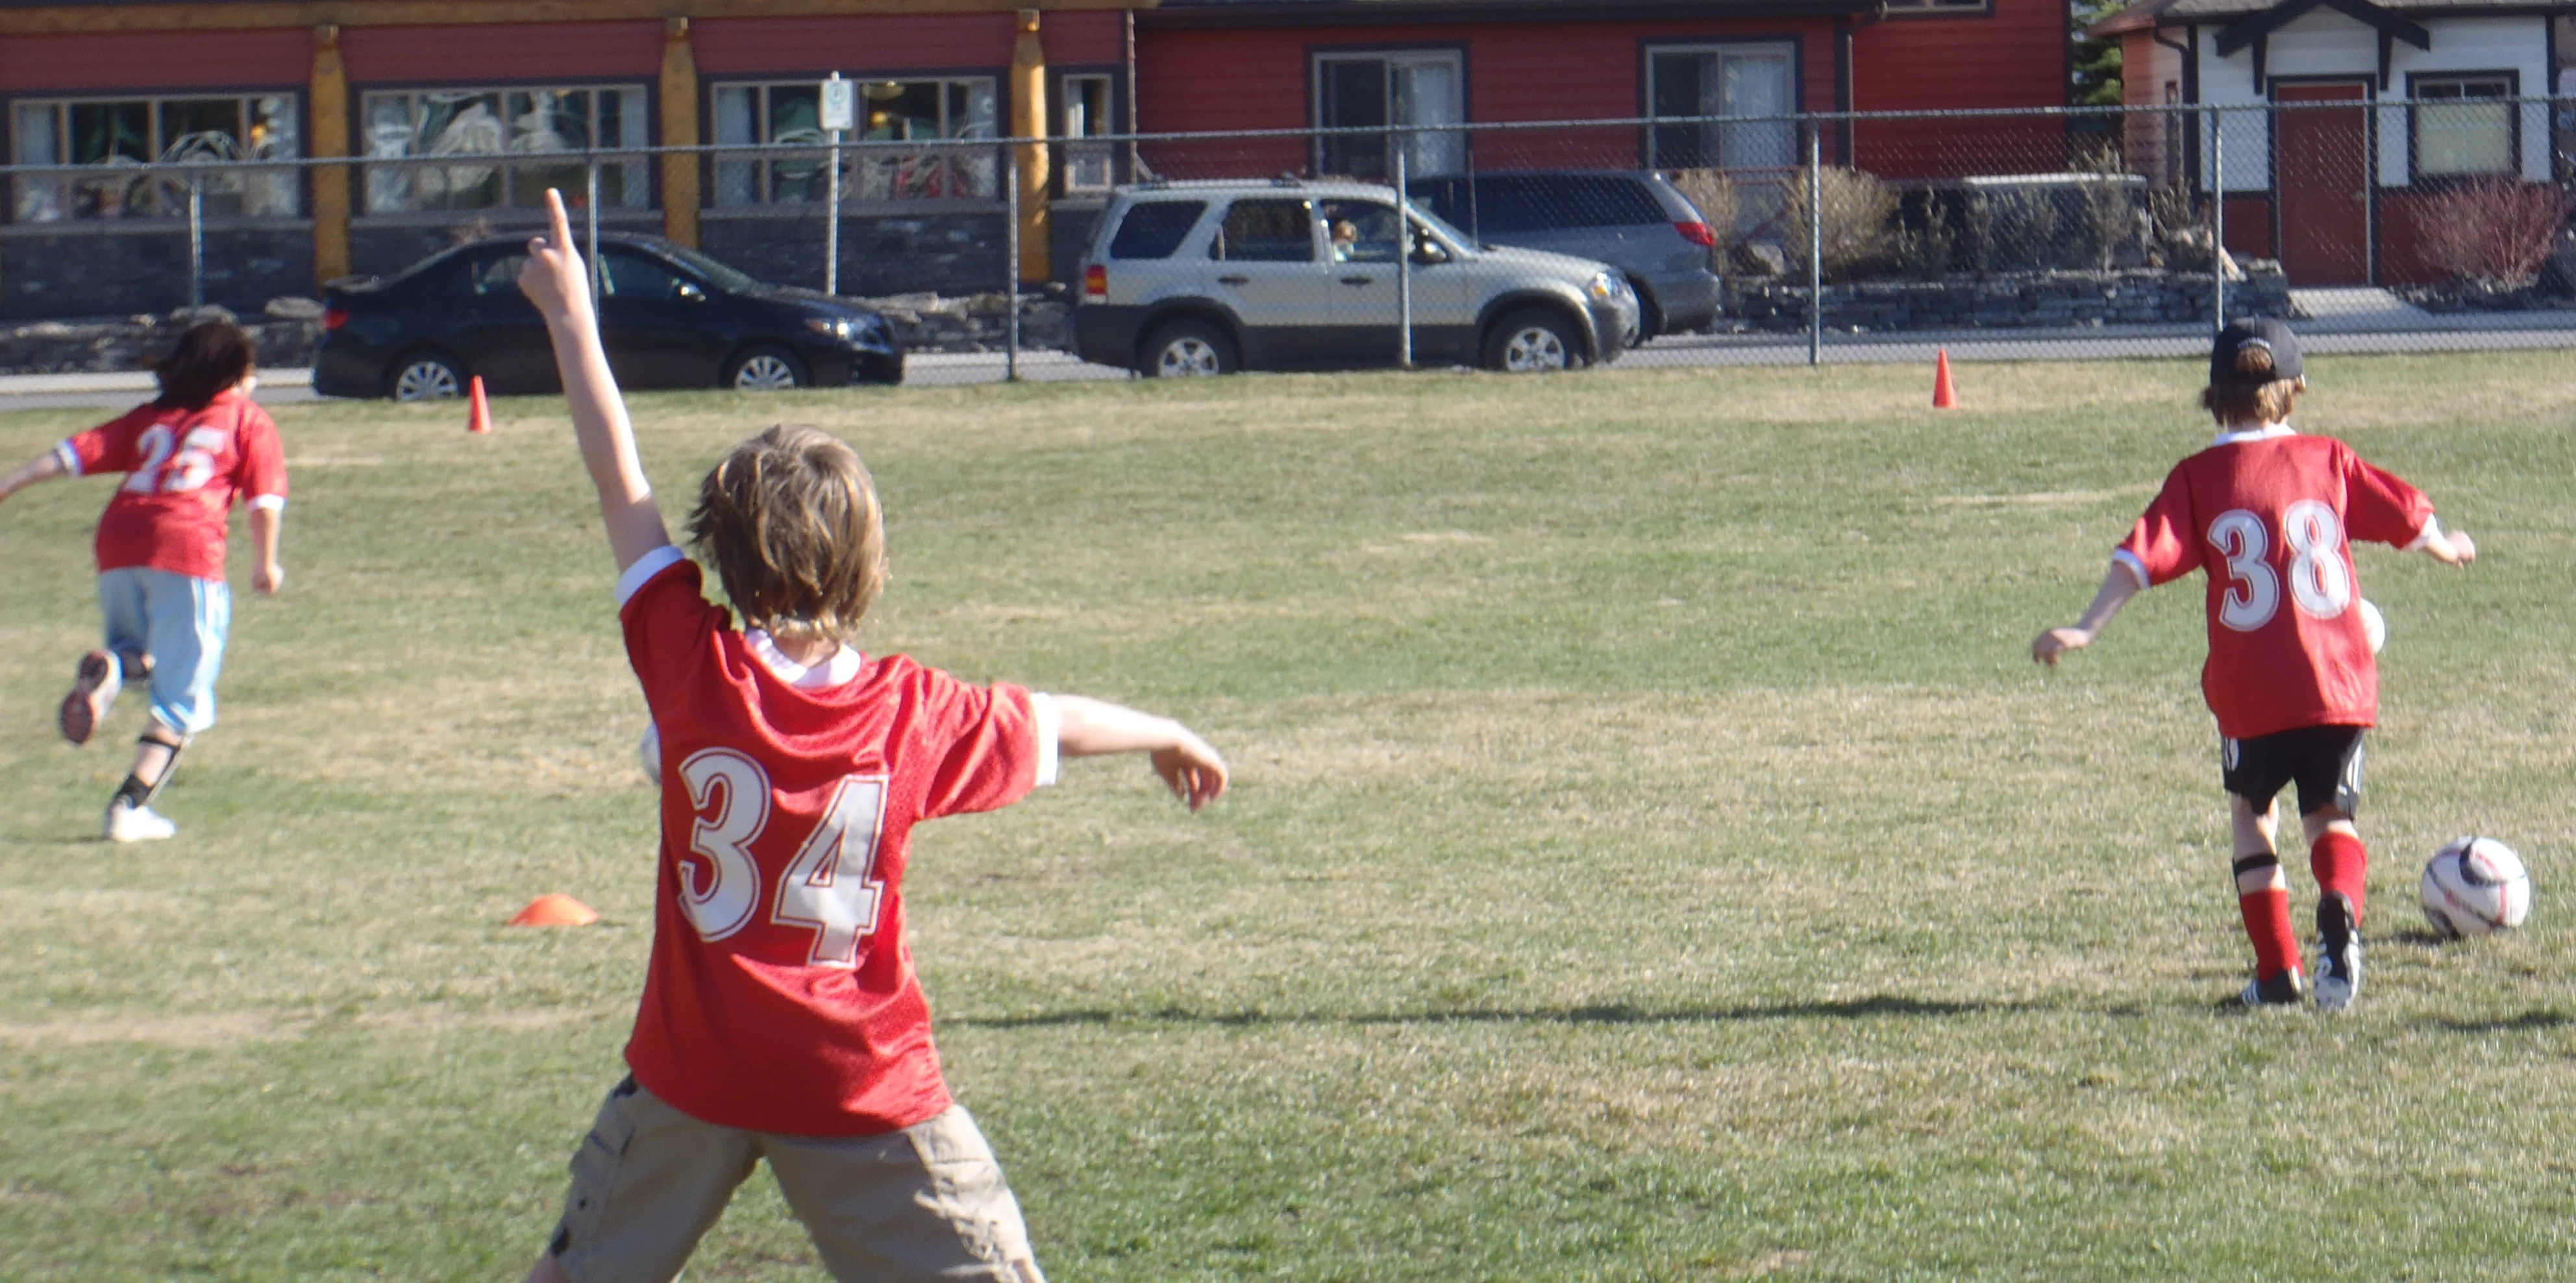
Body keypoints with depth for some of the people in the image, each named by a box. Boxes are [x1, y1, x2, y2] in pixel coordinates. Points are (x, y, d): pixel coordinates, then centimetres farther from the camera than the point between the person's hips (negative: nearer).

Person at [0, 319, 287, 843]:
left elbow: (80, 451, 14)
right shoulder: (249, 420, 14)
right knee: (181, 698, 3)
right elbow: (265, 501, 3)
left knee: (142, 656, 28)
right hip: (188, 548, -4)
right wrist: (267, 564, 14)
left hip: (119, 540, 4)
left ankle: (111, 664, -8)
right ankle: (130, 807, -8)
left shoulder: (151, 416, 24)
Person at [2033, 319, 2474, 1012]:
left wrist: (2085, 629, -12)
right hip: (2340, 683, 2)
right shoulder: (2328, 460, 6)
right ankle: (2340, 910, -17)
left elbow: (2143, 556, -11)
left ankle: (2277, 968, 12)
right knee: (2330, 817, 16)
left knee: (2251, 813, 21)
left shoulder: (2199, 478, -1)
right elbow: (2406, 515, 14)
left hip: (2250, 692, -2)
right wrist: (2448, 548, 35)